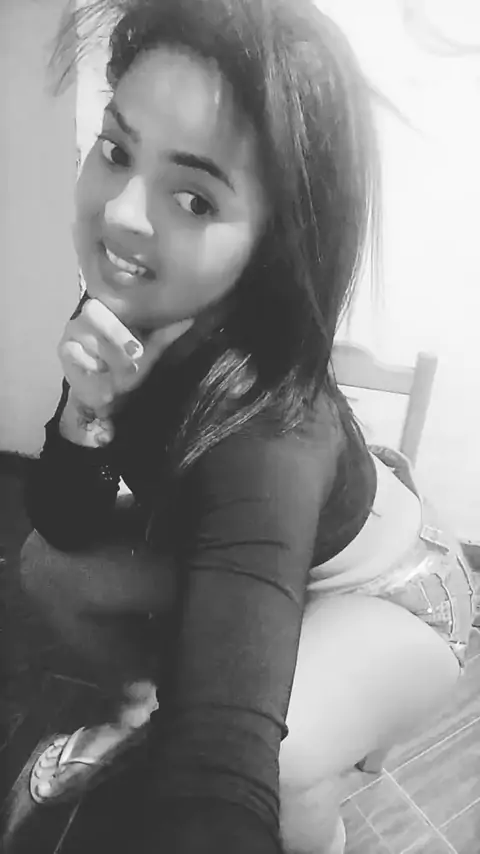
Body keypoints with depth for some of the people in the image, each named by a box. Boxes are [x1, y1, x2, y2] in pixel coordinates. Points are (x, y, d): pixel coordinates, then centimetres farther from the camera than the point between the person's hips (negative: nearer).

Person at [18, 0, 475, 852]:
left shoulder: (268, 432, -42)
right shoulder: (132, 309, -20)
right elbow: (66, 531, -15)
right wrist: (85, 411, -33)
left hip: (385, 593, -5)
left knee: (253, 763, -31)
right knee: (47, 567, -2)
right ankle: (141, 703, 30)